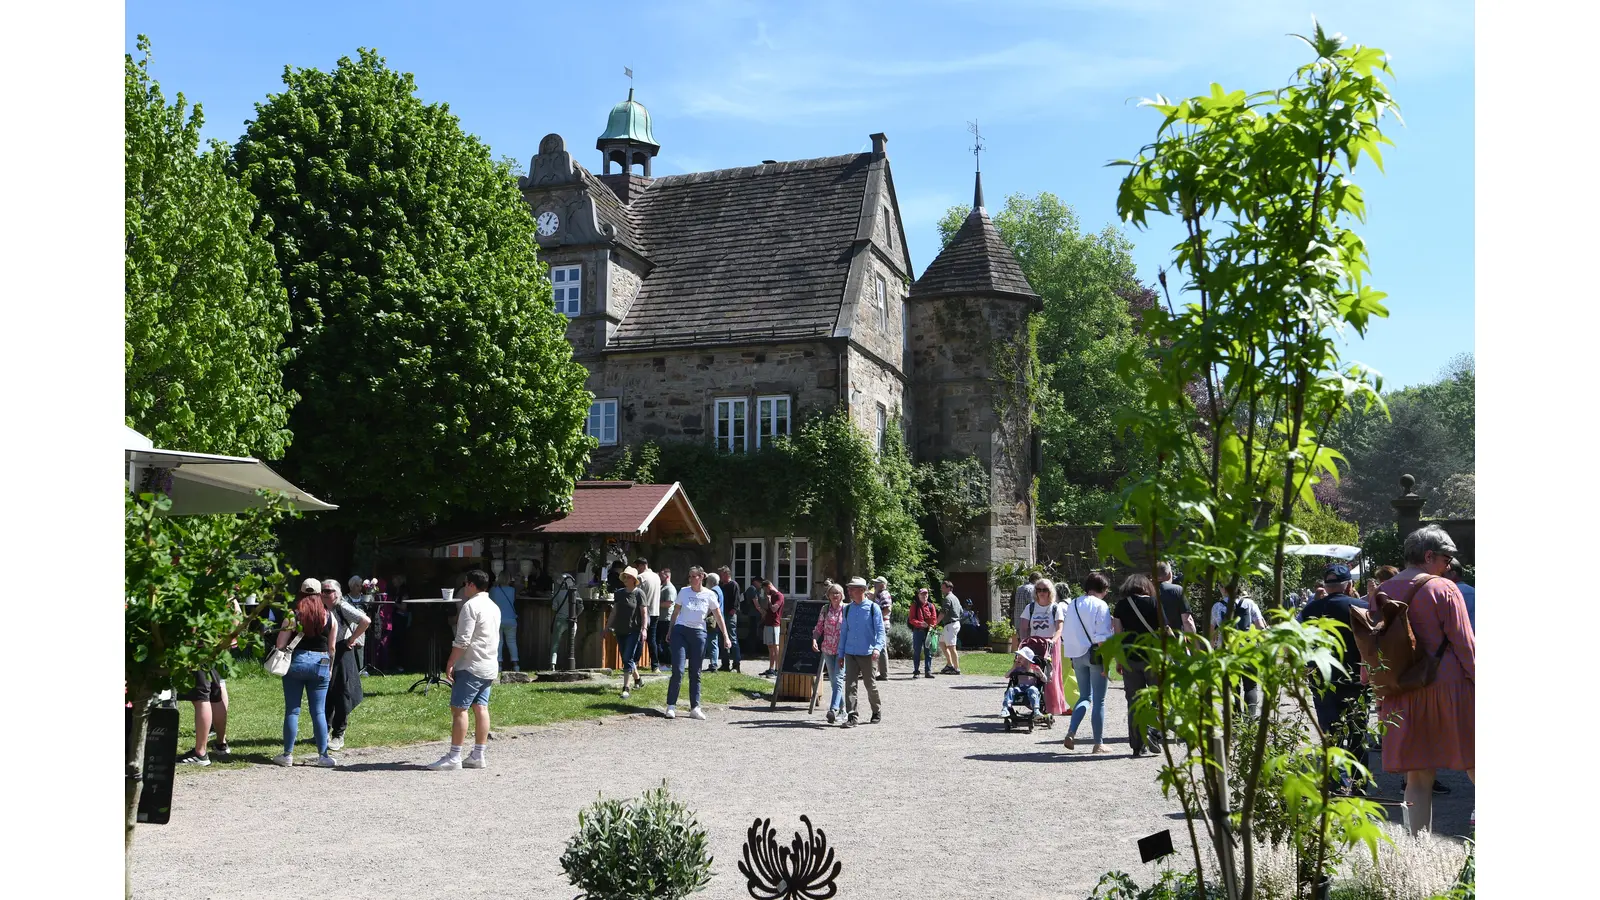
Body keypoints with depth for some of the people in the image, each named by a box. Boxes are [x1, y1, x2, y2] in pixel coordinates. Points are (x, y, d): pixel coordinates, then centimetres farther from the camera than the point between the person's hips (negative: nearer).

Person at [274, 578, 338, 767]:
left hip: (296, 661, -1)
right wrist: (330, 668, 19)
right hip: (321, 664, 1)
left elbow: (280, 644, -6)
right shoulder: (329, 616, 2)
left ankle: (287, 754, 10)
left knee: (292, 710, 6)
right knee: (319, 712, 5)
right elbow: (331, 648, 8)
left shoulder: (293, 615, -4)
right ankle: (323, 755, 5)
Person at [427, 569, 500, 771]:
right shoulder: (494, 607, 16)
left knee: (459, 708, -6)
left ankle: (453, 757, -6)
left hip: (471, 666, -9)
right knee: (481, 708, 8)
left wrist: (450, 663, -12)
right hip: (490, 666, 9)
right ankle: (478, 756, 8)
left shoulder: (471, 606, -12)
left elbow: (463, 641, -17)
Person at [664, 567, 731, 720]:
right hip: (680, 632, -1)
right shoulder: (684, 591, 0)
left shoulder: (709, 595, -1)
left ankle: (695, 708, 9)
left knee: (695, 673, 4)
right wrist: (670, 631, 10)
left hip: (698, 633, 1)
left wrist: (725, 636, 0)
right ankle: (671, 706, -3)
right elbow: (675, 612, 10)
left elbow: (718, 617, 3)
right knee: (678, 670, -9)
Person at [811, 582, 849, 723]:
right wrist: (814, 639, -8)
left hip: (842, 649, -4)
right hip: (828, 649, 4)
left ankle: (833, 709, -25)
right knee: (833, 681, 10)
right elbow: (819, 627, 9)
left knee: (838, 679, -16)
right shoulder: (825, 609, 7)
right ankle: (842, 708, 23)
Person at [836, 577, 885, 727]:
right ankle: (852, 716, -5)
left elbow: (880, 630, -8)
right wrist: (840, 653, 12)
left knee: (870, 684, 8)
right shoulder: (848, 609, 9)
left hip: (867, 654, -3)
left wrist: (877, 648, -24)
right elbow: (843, 632, 14)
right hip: (850, 653, 3)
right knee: (850, 684, -6)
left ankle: (877, 712, 28)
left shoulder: (873, 608, -4)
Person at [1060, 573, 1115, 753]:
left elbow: (1065, 633, 14)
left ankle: (1071, 733, -3)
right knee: (1099, 701, 3)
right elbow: (1102, 637, -15)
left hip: (1076, 655, 6)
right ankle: (1098, 744, 8)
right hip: (1095, 654, -6)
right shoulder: (1100, 605, -9)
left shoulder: (1072, 604, 10)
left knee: (1085, 696, 16)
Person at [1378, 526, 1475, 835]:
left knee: (1417, 779, 7)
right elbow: (1464, 643, -8)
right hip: (1448, 688, -4)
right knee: (1473, 763, 8)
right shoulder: (1443, 589, -8)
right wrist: (1477, 680, 0)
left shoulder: (1382, 593, 7)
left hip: (1402, 697, 4)